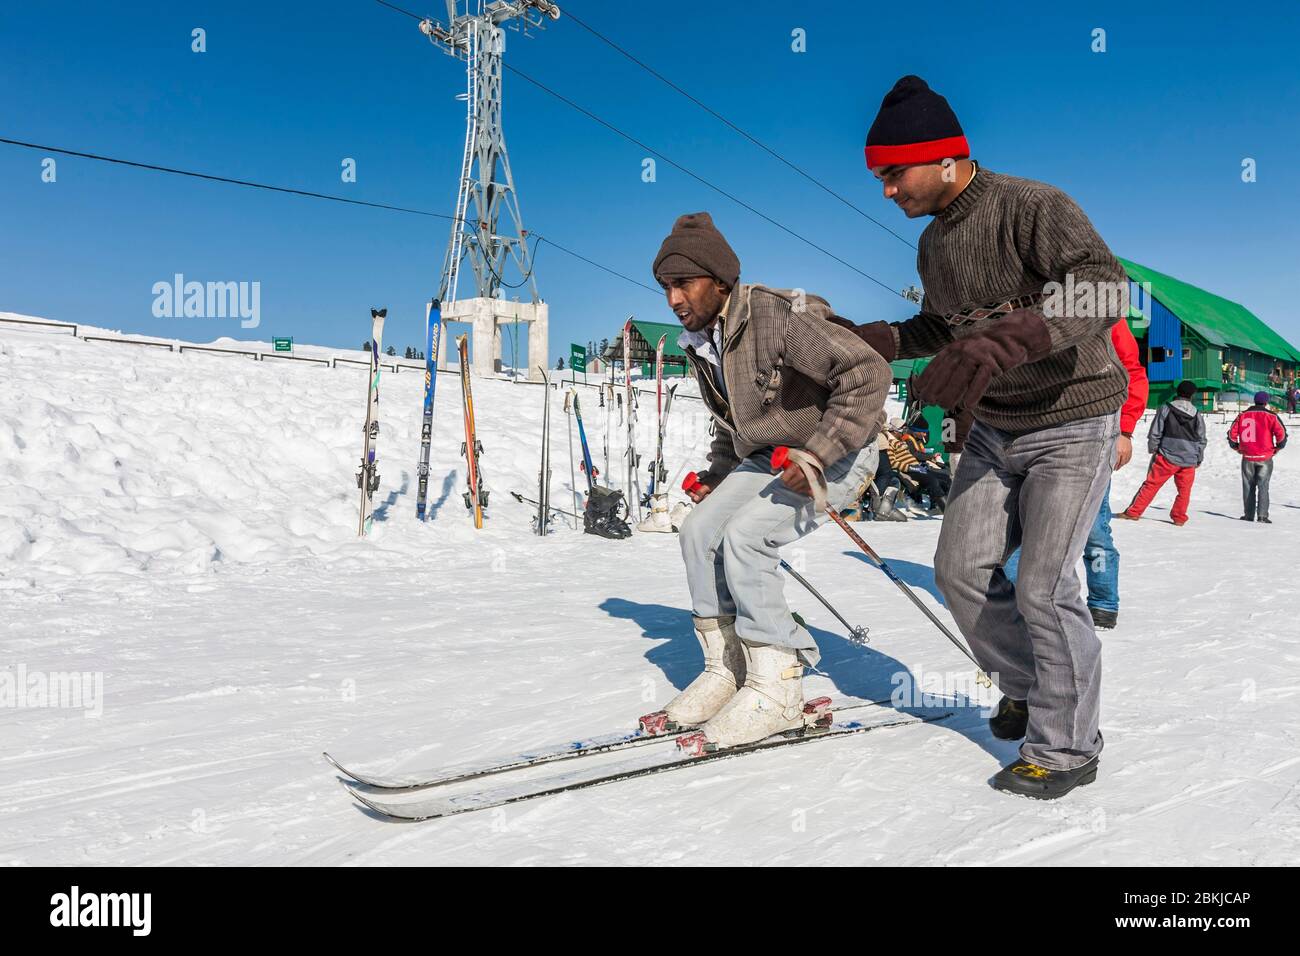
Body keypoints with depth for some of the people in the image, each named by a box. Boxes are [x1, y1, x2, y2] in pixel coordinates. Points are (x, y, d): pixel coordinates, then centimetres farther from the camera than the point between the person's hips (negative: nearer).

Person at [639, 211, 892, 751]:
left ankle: (776, 689, -13)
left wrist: (816, 454, -32)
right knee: (700, 531, -6)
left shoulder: (780, 317, -25)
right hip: (767, 457, 8)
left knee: (744, 537, -24)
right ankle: (726, 671, 4)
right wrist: (714, 477, 11)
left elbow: (869, 374, -29)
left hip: (835, 453, -8)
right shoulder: (700, 343, 3)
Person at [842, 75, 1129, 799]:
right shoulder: (933, 243, 5)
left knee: (1043, 587, -11)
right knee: (962, 570, 4)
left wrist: (998, 343, -50)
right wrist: (888, 341, 1)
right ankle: (1034, 688, 28)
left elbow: (1105, 289, -36)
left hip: (1072, 425, -7)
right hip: (995, 431, 8)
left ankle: (1069, 748, 9)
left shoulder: (1032, 206, -20)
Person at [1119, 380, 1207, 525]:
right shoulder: (1197, 414, 5)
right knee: (1184, 489, 14)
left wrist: (1152, 450, 11)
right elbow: (1202, 440, 11)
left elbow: (1155, 433, -3)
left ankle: (1133, 512, 0)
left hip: (1167, 457, -2)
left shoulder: (1166, 408, -4)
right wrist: (1199, 459, 21)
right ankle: (1179, 517, 17)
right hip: (1189, 460, 2)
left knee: (1151, 484, 1)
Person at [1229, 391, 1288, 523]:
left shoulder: (1242, 415, 5)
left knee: (1248, 486, 10)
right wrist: (1278, 448, 4)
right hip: (1265, 457, -2)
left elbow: (1232, 433, 5)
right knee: (1263, 486, 1)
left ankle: (1248, 515, 11)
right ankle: (1262, 516, -4)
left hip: (1247, 458, 2)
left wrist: (1237, 447, 16)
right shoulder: (1271, 416, -4)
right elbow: (1282, 433, -11)